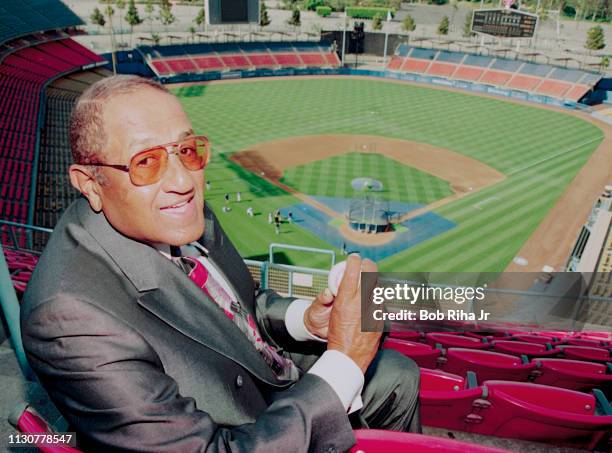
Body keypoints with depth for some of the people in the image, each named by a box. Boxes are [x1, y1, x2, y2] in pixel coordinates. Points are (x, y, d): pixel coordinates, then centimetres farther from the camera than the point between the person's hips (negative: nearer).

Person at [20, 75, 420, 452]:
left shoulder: (182, 216, -13)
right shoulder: (71, 318, -35)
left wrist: (305, 318, -14)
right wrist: (344, 360, -30)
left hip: (267, 374, 7)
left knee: (397, 375, 12)